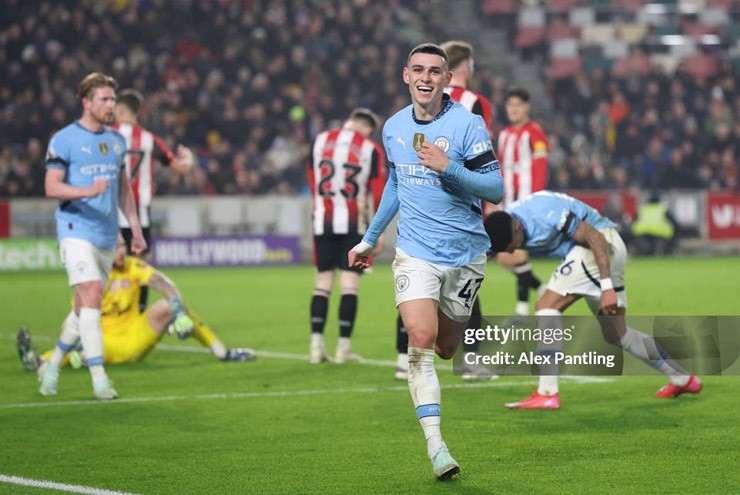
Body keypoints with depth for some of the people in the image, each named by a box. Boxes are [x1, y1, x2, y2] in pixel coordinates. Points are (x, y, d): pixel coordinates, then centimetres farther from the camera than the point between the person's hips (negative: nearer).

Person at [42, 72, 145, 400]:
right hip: (76, 230, -6)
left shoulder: (117, 140, 14)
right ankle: (99, 378, -19)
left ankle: (52, 365, 26)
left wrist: (135, 228, 16)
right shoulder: (64, 139, -6)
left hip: (107, 235, 7)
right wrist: (87, 191, -27)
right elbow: (51, 187, -12)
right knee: (91, 296, -18)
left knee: (85, 307, 9)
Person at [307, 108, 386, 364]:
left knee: (323, 281, 8)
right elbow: (378, 191, -3)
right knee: (350, 282, -1)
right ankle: (343, 347, -4)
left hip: (323, 219, 3)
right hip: (353, 222, -3)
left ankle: (316, 345, 2)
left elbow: (313, 181, 13)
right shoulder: (371, 149, -3)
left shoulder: (320, 140, 5)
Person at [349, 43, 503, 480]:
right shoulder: (393, 128, 6)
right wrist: (370, 239, 29)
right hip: (415, 253, 2)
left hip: (465, 253, -2)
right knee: (421, 340, -17)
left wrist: (448, 168, -25)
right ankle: (436, 447, -18)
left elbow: (496, 189, -11)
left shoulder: (467, 124, -9)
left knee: (445, 349, 9)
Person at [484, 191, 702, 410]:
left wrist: (607, 288, -28)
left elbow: (596, 238, -25)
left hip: (602, 245, -10)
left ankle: (547, 394, -21)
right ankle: (682, 379, 25)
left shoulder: (546, 215, -28)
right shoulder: (502, 227, -5)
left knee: (547, 305, -17)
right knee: (616, 334, 15)